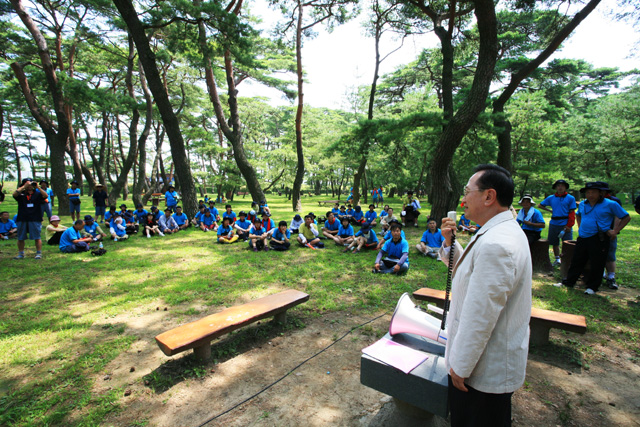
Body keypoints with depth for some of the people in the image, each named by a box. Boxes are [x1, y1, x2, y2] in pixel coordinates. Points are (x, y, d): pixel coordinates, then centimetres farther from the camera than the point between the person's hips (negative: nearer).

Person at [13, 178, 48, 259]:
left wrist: (37, 187, -19)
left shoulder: (37, 194, 5)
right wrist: (24, 187, -17)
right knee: (20, 238, 10)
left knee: (37, 237, 0)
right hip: (22, 219, 2)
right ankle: (21, 254, 22)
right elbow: (14, 194, -14)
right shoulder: (21, 194, 7)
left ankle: (39, 253, 7)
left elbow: (45, 196, -13)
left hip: (35, 219, -2)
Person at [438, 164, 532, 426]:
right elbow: (472, 273, 15)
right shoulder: (503, 232, 4)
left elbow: (479, 318, -28)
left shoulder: (495, 244, -30)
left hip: (486, 370, -9)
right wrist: (450, 243, 0)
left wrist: (460, 367, -17)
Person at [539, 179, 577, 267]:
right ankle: (557, 259, 25)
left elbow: (572, 213, -4)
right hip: (554, 223, 3)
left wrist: (569, 226, -11)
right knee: (555, 243, 12)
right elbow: (541, 205, 21)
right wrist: (550, 210, 9)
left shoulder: (570, 198, 0)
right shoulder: (551, 198, 8)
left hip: (565, 224, -3)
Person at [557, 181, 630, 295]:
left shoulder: (610, 204, -5)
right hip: (582, 238, 5)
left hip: (599, 240, -4)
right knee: (576, 261, 12)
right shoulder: (583, 204, 9)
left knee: (597, 264, 4)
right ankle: (568, 282, 22)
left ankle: (592, 287, 18)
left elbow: (626, 217, 2)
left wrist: (615, 231, -5)